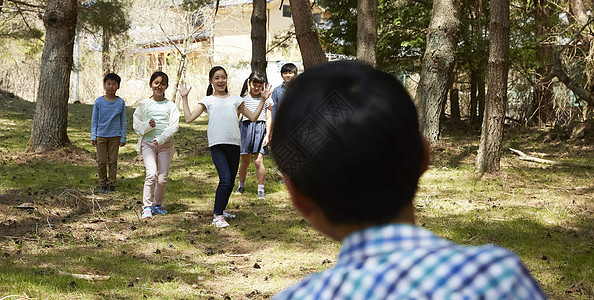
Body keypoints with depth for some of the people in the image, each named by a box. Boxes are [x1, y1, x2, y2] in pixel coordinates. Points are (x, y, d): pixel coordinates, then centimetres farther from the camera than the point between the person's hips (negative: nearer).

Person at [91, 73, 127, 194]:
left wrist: (123, 138, 3)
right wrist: (93, 137, 1)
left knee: (113, 161, 4)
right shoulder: (99, 101, -2)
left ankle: (111, 184, 13)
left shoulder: (121, 102, -1)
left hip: (115, 136, 0)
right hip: (101, 136, 0)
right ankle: (103, 183, 16)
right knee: (101, 161, 3)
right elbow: (94, 120, 4)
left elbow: (123, 121, 5)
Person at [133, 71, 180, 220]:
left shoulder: (170, 106, 7)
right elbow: (137, 125, 7)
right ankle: (147, 207, -14)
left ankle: (157, 204, 22)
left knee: (162, 178, -1)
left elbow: (174, 126, -2)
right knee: (151, 174, -19)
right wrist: (148, 125, -14)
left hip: (165, 144, 1)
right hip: (148, 143, -1)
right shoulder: (144, 104, 7)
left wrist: (161, 139, -15)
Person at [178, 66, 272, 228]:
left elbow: (253, 117, 20)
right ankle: (217, 216, -8)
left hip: (234, 143, 4)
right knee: (225, 179, -18)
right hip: (217, 144, -4)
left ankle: (221, 210, 29)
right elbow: (189, 118, 4)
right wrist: (184, 98, 5)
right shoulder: (207, 100, 12)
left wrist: (263, 100, 15)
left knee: (231, 181, 8)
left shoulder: (235, 100, 18)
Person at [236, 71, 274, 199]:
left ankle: (261, 189, -3)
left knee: (258, 160, -10)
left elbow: (268, 118, 7)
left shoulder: (266, 99, 7)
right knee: (245, 160, 7)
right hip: (246, 128, 1)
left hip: (260, 128, -1)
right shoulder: (243, 98, 9)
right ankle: (241, 186, 26)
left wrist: (267, 135, -1)